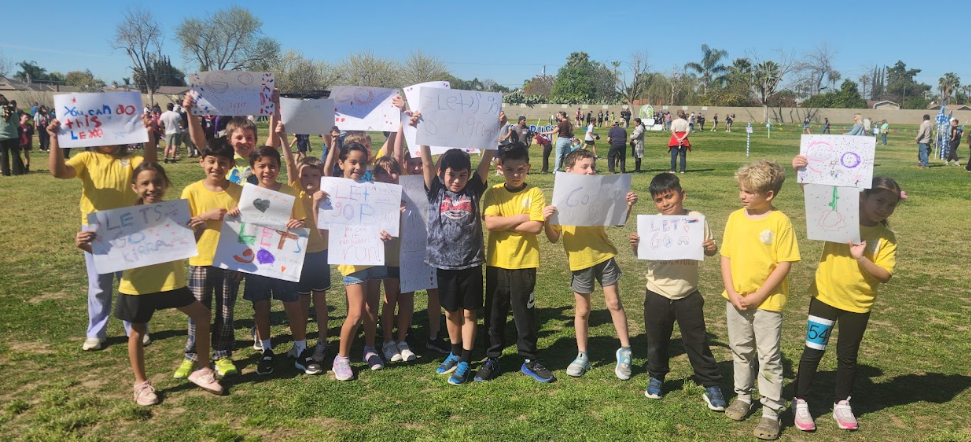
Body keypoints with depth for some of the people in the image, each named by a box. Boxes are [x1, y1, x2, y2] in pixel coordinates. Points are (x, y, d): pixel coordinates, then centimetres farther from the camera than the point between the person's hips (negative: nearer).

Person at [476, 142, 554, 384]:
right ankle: (492, 359, 25)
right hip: (496, 263, 1)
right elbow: (489, 223, -14)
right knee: (494, 313, 11)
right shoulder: (493, 193, 0)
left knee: (525, 313, 9)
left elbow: (536, 226, -15)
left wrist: (504, 224, -13)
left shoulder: (535, 194, -3)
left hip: (524, 264, -1)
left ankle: (530, 359, 24)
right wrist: (520, 218, -14)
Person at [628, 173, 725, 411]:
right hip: (657, 295, 2)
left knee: (697, 342, 5)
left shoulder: (696, 219, -7)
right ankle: (656, 378, 37)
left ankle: (712, 386, 19)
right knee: (657, 340, 16)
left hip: (687, 294, -1)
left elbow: (708, 251, 3)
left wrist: (711, 249, -20)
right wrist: (635, 245, -16)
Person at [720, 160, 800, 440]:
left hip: (767, 301, -4)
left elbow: (784, 264, -14)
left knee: (769, 356, 4)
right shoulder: (735, 218, 0)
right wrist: (732, 293, -8)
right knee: (741, 351, 18)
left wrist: (758, 296, -16)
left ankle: (771, 410, 15)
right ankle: (743, 396, 35)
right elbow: (726, 257, 2)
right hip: (736, 300, 5)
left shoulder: (780, 221, -13)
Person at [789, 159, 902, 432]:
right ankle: (800, 403, 18)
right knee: (813, 350, 6)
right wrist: (802, 173, -32)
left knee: (847, 356, 15)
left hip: (859, 304, 2)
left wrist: (861, 258, -26)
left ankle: (842, 404, 33)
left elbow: (885, 276, -11)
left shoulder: (887, 238, -5)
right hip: (825, 296, -1)